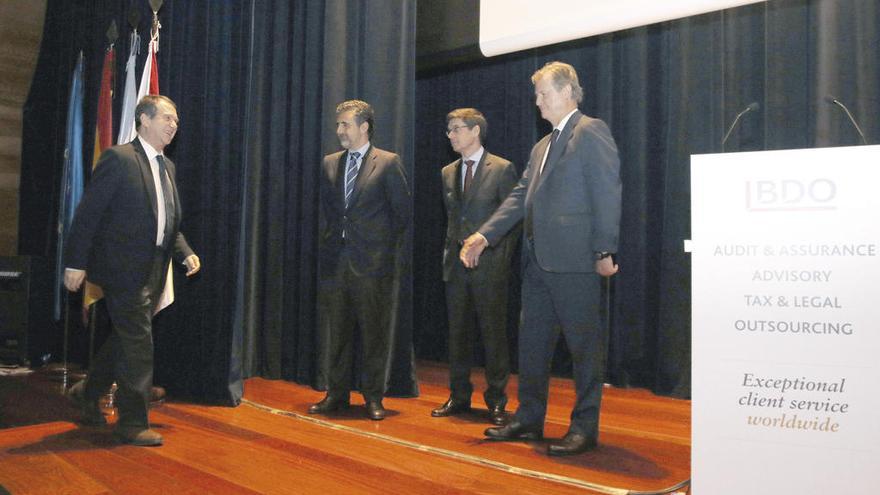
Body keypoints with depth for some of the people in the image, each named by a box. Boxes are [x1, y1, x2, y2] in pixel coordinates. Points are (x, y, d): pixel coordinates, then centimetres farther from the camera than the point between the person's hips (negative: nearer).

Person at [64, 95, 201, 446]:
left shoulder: (167, 166, 15)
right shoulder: (118, 158, -10)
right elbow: (88, 213, -12)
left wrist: (185, 253, 6)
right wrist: (76, 262, -15)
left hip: (153, 271, 8)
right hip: (123, 268, -8)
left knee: (124, 339, 19)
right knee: (137, 345, -5)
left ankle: (90, 400, 38)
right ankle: (133, 423, 6)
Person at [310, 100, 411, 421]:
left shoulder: (388, 163, -1)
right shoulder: (329, 164, 12)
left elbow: (403, 212, 0)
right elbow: (323, 209, 16)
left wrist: (386, 247, 2)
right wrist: (325, 244, 7)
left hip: (372, 262, -4)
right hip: (333, 261, 4)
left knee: (374, 332, 3)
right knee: (336, 332, 11)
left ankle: (373, 397, 15)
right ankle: (336, 394, 22)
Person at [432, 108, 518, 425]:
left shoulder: (502, 169, -4)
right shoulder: (448, 173, 14)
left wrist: (502, 262, -10)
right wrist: (450, 252, 9)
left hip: (489, 266, -5)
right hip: (456, 266, 6)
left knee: (494, 336, 1)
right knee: (457, 334, 10)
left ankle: (496, 402, 12)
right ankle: (459, 397, 22)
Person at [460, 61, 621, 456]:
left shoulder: (591, 132, -4)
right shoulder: (542, 146, 22)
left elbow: (607, 193, -11)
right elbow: (520, 197, 18)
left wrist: (604, 251, -16)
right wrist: (484, 235, 9)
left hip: (573, 259, -9)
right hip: (538, 259, 9)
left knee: (583, 342, 0)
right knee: (532, 340, 14)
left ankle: (585, 427, 10)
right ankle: (529, 418, 26)